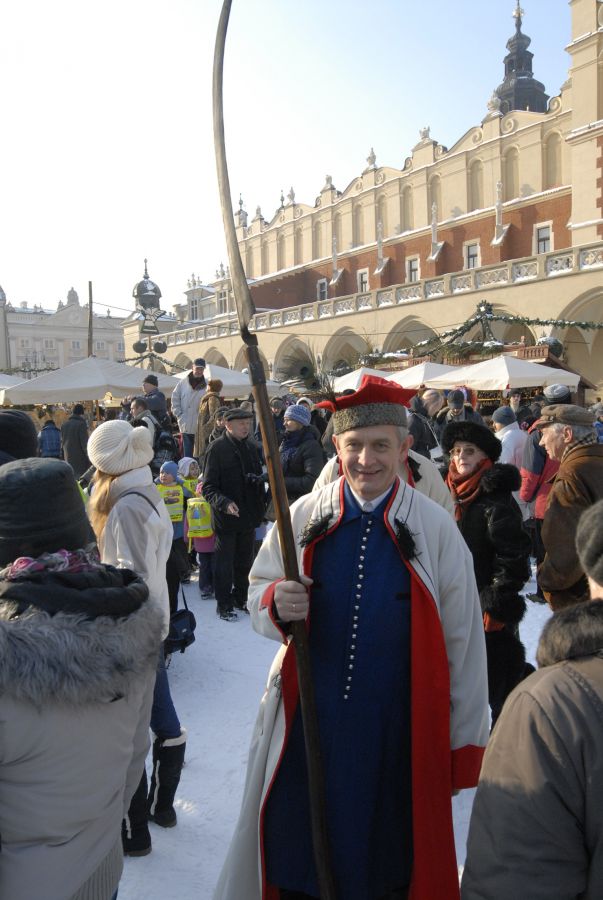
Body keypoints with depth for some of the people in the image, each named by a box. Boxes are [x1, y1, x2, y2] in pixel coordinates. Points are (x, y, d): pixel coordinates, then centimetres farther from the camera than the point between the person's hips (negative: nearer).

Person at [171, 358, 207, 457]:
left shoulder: (207, 385, -4)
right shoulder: (183, 382, 1)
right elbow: (175, 399, 7)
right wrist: (179, 415, 1)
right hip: (186, 426, 1)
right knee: (187, 456, 6)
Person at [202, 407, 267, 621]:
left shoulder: (251, 448, 8)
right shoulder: (217, 448, -11)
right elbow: (208, 487, -14)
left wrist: (261, 508, 7)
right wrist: (225, 503, -28)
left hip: (248, 515, 6)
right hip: (226, 516, -6)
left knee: (245, 561, 16)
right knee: (225, 563, 5)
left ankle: (241, 598, 31)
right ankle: (224, 604, 17)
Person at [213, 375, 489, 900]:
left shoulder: (436, 528, -7)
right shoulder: (304, 516, -2)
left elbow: (464, 640, -3)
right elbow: (259, 591, 6)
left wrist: (466, 740, 1)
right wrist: (274, 603, -18)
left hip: (397, 733, -1)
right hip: (307, 722, 2)